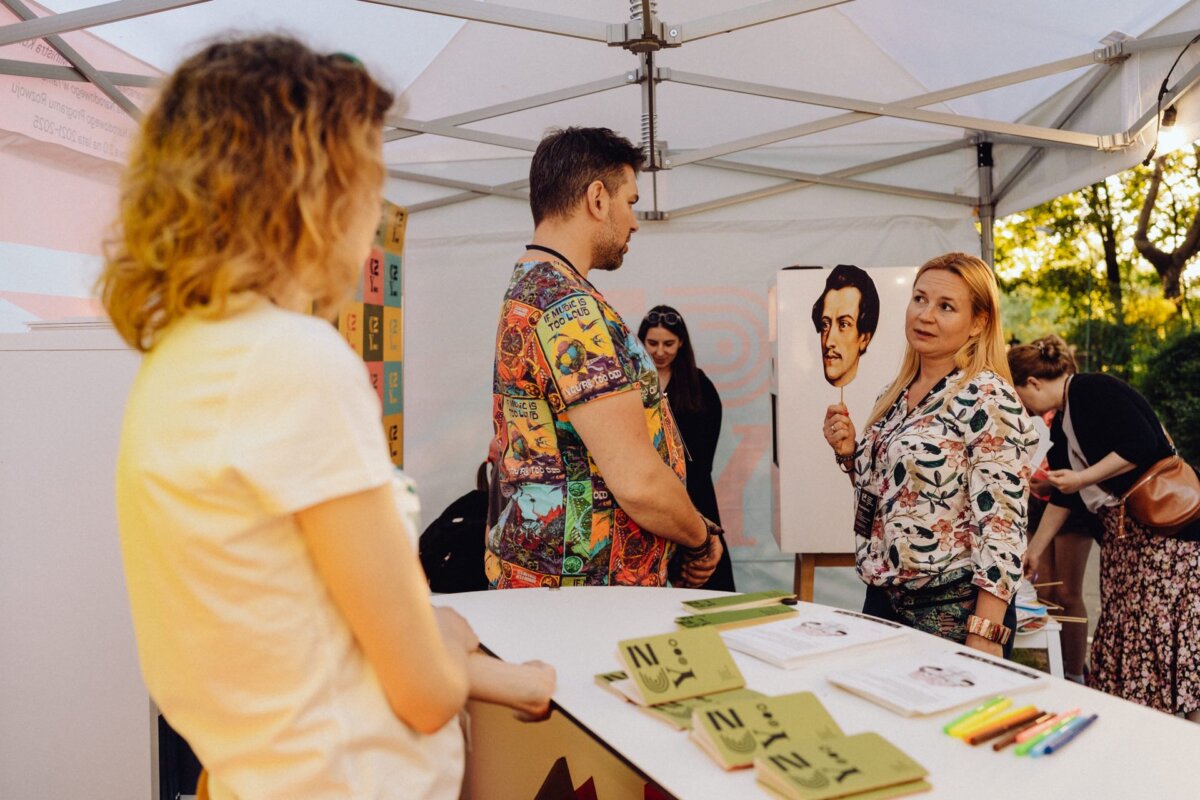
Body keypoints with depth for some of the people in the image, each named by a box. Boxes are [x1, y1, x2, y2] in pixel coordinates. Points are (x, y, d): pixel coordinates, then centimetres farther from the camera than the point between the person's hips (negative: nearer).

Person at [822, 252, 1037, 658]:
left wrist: (984, 637, -23)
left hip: (954, 611, -7)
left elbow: (1002, 526, -19)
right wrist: (849, 453, -1)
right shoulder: (896, 394, 7)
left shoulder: (988, 400, -15)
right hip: (883, 600, 7)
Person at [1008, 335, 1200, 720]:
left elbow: (1144, 443, -20)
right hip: (1120, 533, 9)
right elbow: (1061, 496, 22)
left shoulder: (1093, 390, -10)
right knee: (1123, 628, 7)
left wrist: (1083, 478, -15)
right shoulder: (1061, 425, 16)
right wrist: (1033, 553, 24)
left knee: (1166, 626, -9)